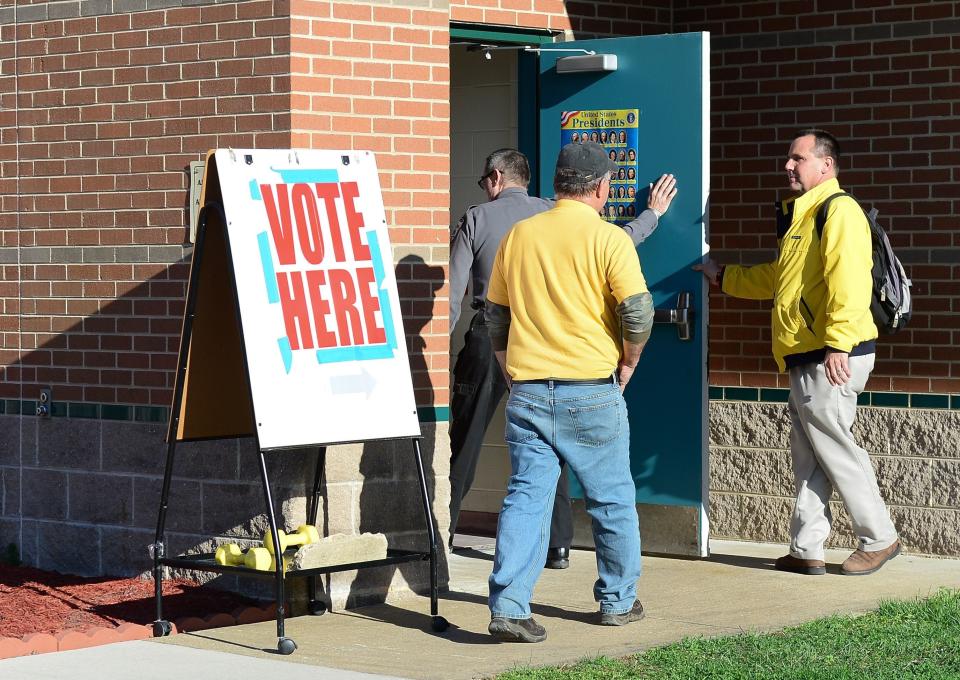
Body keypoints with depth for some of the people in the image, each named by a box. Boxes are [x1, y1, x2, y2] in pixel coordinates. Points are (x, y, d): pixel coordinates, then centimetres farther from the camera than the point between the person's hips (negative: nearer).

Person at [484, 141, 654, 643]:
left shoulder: (518, 235, 8)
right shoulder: (608, 239, -7)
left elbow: (495, 314, 14)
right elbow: (638, 311, -14)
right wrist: (627, 362, 3)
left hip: (527, 391, 3)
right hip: (592, 392, -3)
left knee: (526, 497, 2)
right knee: (612, 501, 13)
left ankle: (509, 607, -10)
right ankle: (618, 601, 23)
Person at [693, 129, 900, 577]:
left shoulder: (839, 211, -12)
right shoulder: (802, 213, 20)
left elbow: (849, 282, -24)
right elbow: (779, 277, 35)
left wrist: (838, 343, -31)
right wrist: (722, 277, 40)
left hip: (832, 358, -10)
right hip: (806, 360, 10)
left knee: (833, 448, -4)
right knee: (808, 456, 11)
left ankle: (878, 539, 8)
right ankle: (806, 551, 15)